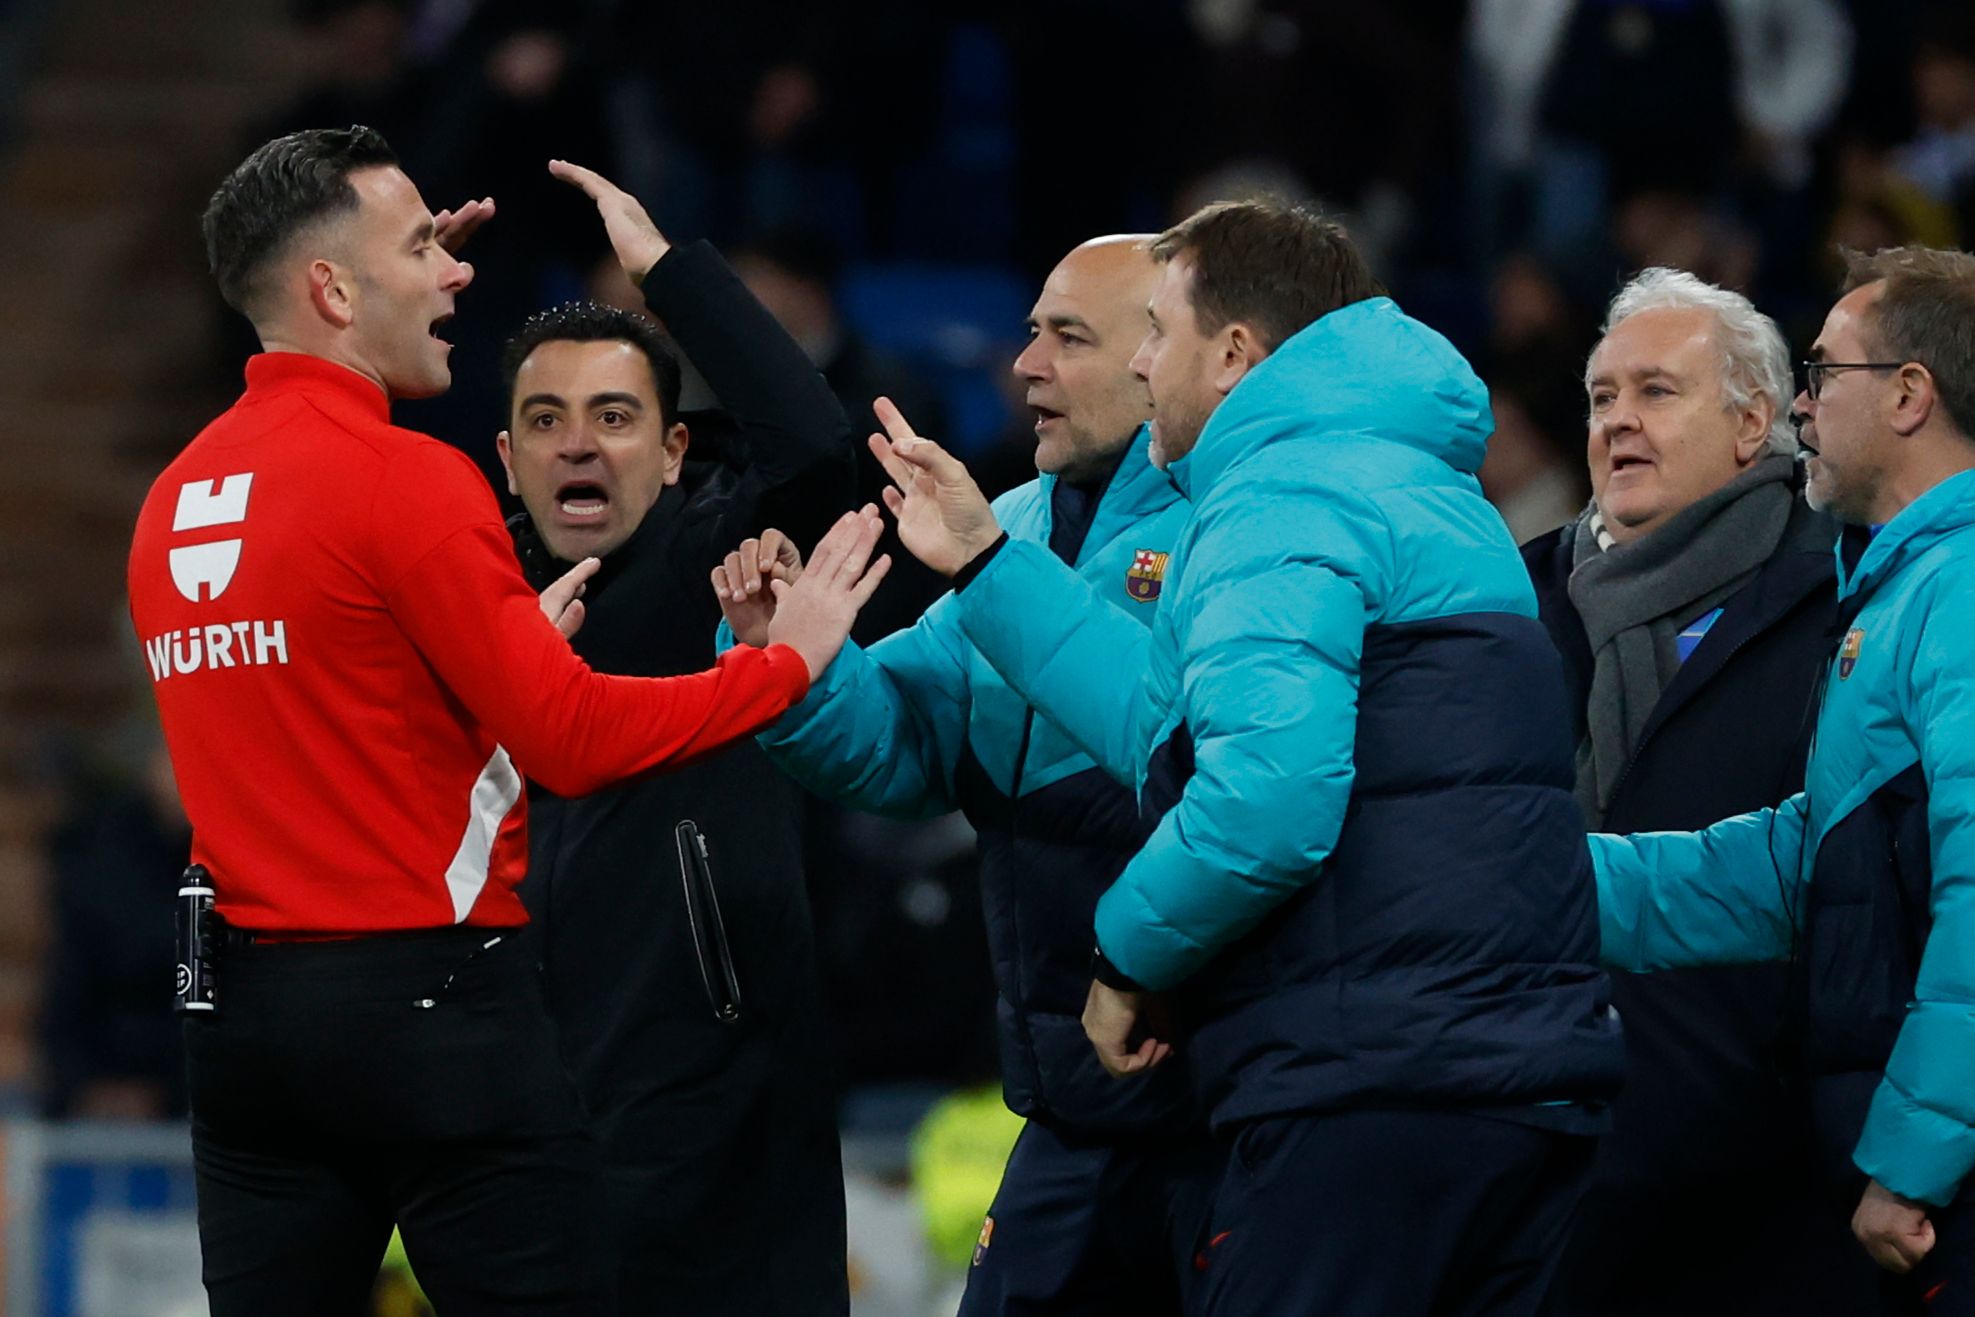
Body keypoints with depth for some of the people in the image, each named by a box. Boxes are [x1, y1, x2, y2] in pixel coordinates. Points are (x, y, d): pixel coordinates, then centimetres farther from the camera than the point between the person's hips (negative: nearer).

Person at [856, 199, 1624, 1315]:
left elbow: (1267, 792, -23)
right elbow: (1193, 729, 20)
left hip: (1373, 1097, -10)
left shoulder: (1284, 500, -9)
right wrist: (985, 561, 22)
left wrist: (1129, 951, -8)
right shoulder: (1430, 493, 24)